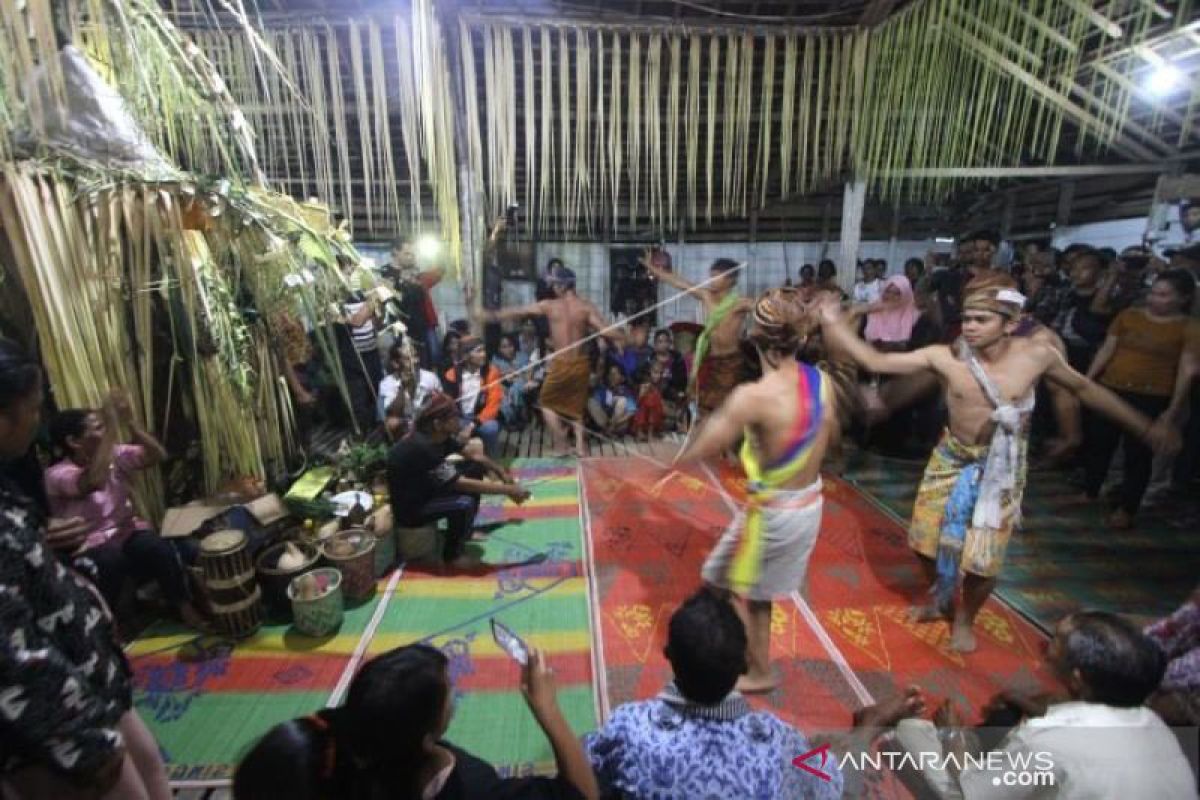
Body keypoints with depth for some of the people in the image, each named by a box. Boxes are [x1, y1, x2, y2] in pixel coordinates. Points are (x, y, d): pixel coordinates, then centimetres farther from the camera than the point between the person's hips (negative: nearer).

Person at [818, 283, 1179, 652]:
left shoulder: (1036, 354, -14)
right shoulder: (944, 357, -17)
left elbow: (1085, 389, 4)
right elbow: (876, 361, -19)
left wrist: (1146, 427, 11)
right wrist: (835, 325, -30)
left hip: (1001, 467, -1)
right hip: (951, 460, 1)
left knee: (983, 558, 2)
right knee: (927, 541, 11)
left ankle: (964, 618, 34)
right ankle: (941, 600, 43)